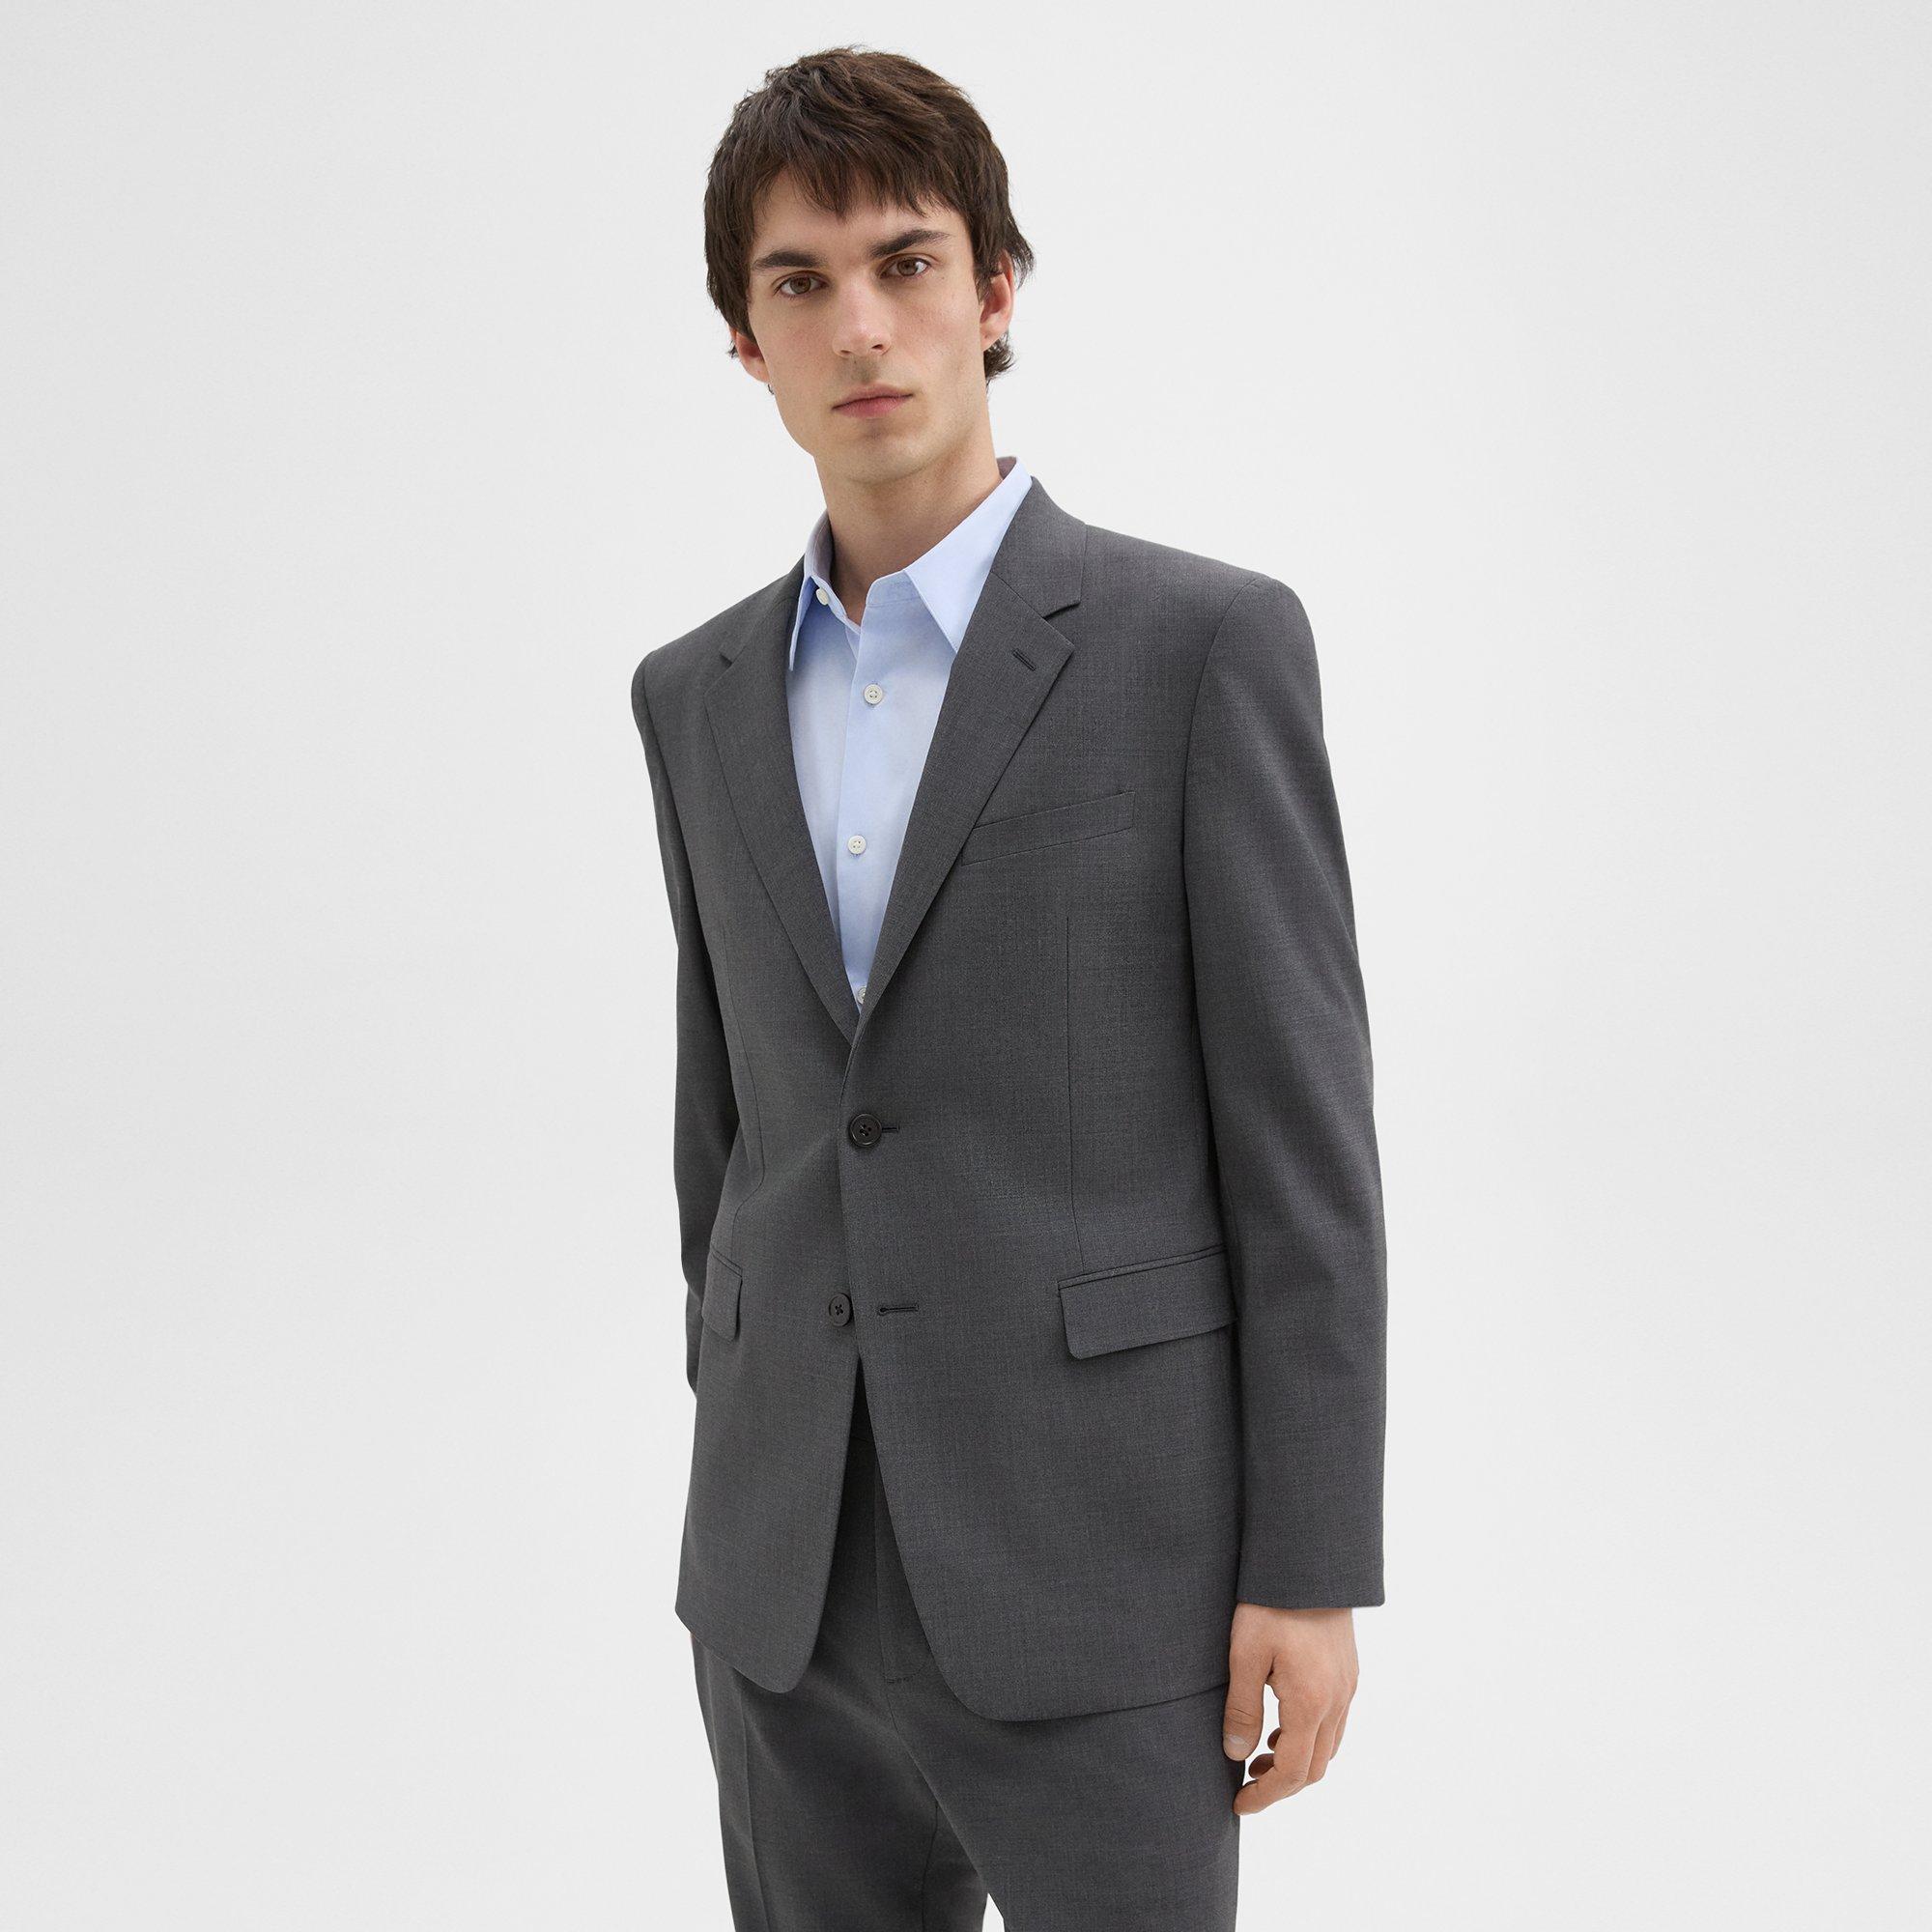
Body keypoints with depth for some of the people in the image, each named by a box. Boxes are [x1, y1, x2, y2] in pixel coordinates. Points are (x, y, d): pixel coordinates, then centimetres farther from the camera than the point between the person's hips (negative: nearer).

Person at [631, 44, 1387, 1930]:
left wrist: (1313, 1568, -10)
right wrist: (738, 1490, 17)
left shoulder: (1204, 642, -6)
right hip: (785, 1584, 5)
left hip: (1091, 1567, -4)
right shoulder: (700, 696, 9)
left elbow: (1301, 1135, -8)